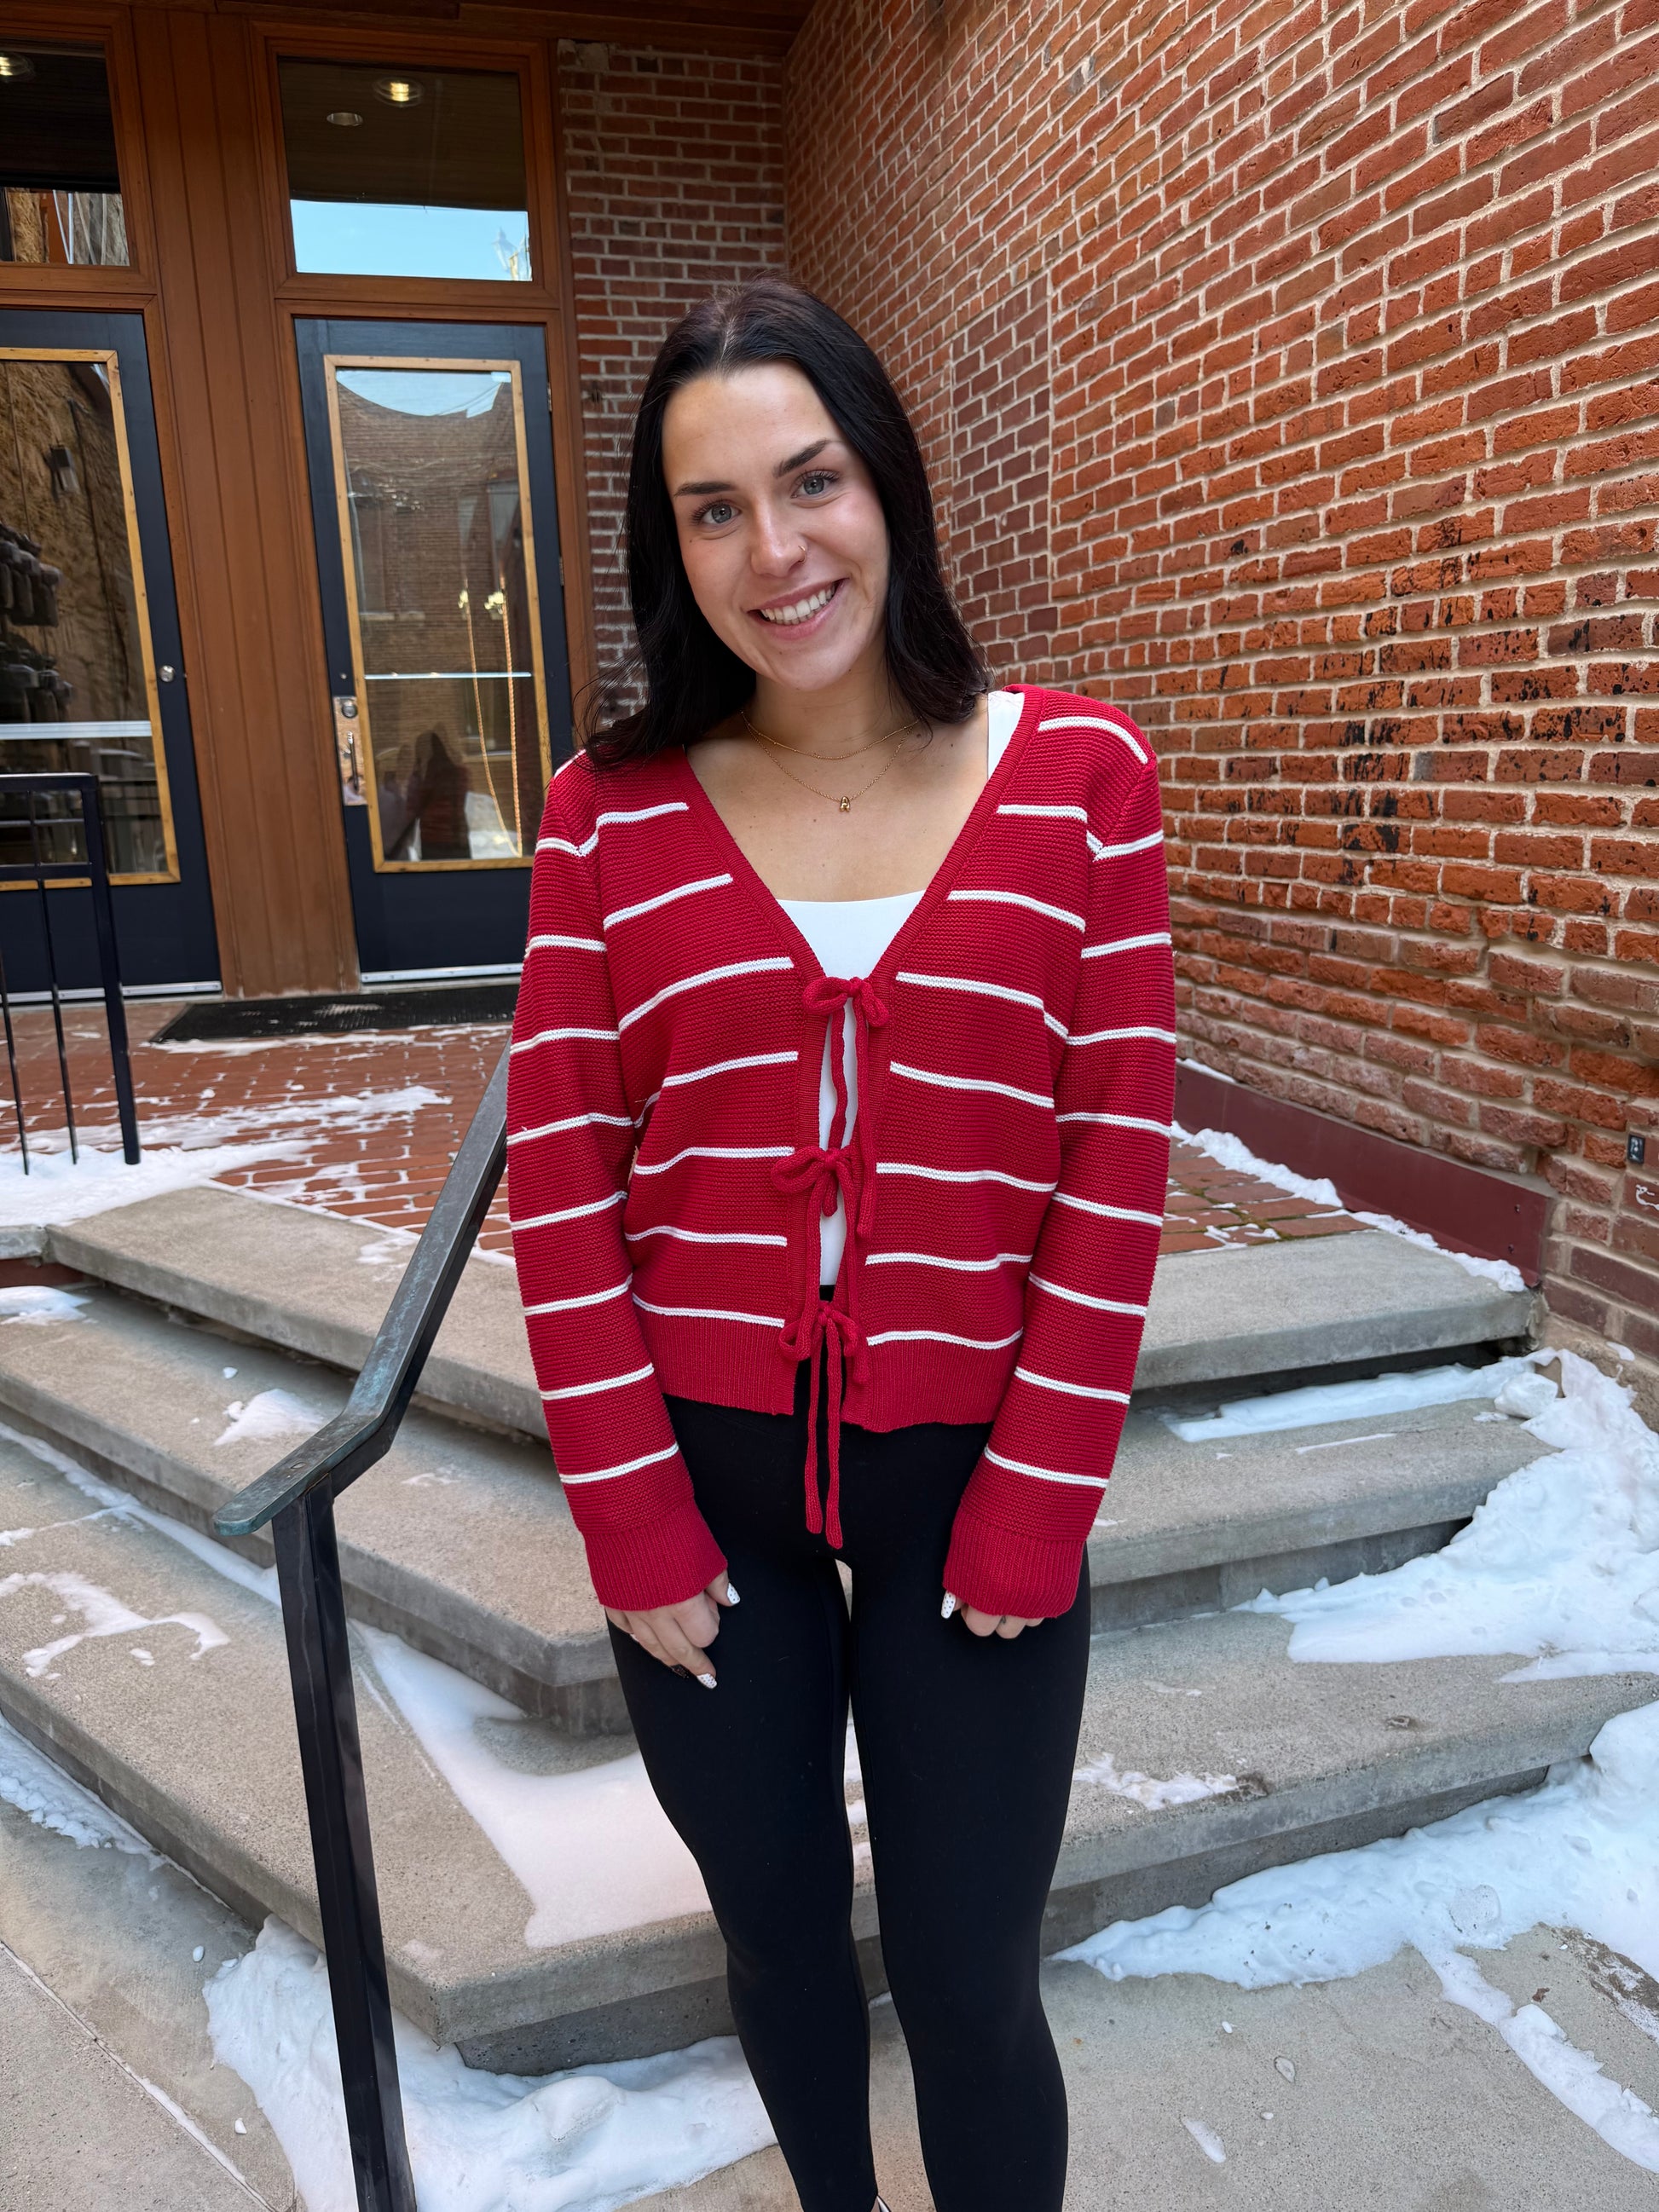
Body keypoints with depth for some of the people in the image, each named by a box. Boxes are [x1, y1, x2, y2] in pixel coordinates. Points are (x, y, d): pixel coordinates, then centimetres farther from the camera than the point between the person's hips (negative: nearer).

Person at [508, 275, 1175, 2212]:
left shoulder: (1079, 776, -5)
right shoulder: (610, 815, -4)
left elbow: (1116, 1164, -6)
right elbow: (559, 1183, -3)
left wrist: (1034, 1506, -7)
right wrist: (633, 1522, -5)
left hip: (974, 1476, -1)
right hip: (704, 1477, 2)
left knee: (967, 1977, 13)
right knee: (776, 1936, 22)